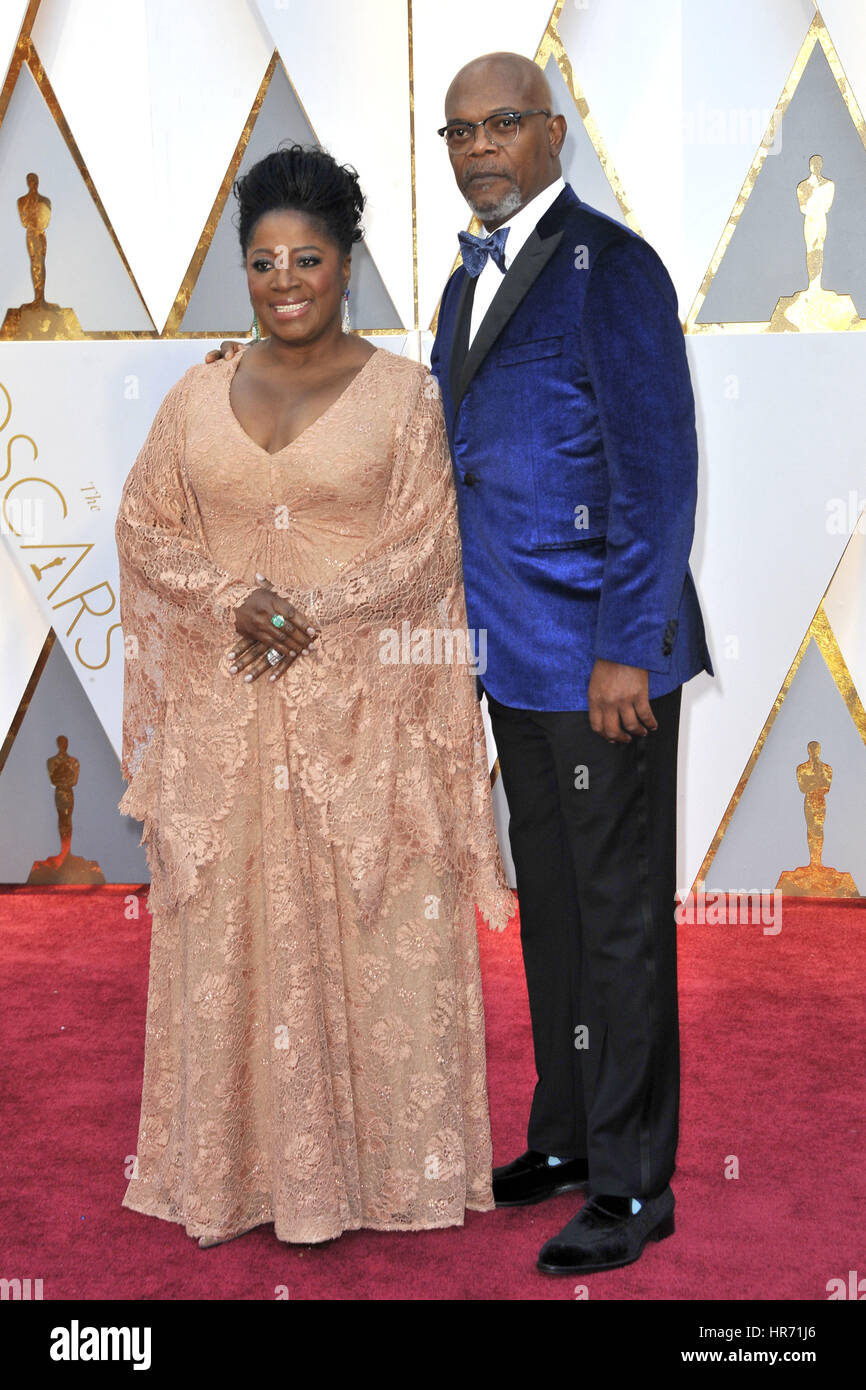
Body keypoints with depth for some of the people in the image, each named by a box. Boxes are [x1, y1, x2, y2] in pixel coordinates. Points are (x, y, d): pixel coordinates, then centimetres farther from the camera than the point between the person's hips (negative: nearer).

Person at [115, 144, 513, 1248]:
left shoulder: (403, 394, 0)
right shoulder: (197, 398, 8)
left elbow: (425, 548, -4)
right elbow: (143, 529, 8)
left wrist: (312, 612, -16)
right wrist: (233, 600, -10)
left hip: (361, 710, -2)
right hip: (225, 712, 3)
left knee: (371, 931, 3)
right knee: (229, 931, 7)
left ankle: (380, 1163, 18)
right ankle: (237, 1165, 21)